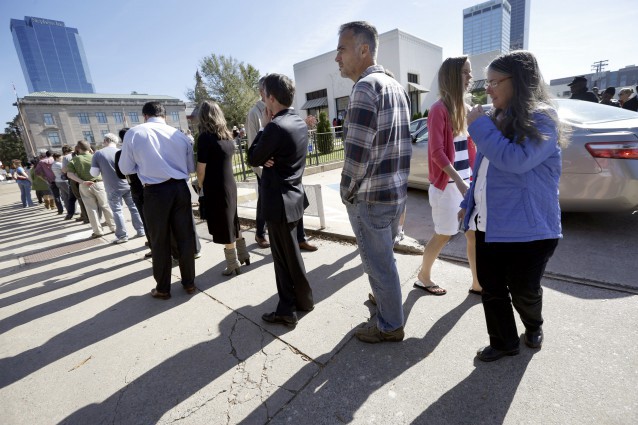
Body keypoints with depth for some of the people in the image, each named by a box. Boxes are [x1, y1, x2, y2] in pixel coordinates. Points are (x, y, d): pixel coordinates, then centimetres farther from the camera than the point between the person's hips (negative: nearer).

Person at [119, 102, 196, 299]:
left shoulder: (133, 133, 0)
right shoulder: (179, 134, 7)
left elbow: (126, 168, 6)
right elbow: (192, 167, 13)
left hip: (154, 192, -2)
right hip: (180, 188, 2)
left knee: (159, 241, 10)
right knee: (185, 237, 11)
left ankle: (163, 289, 24)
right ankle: (189, 283, 24)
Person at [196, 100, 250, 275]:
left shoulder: (205, 137, -14)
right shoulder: (227, 136, 7)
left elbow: (201, 169, -13)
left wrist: (201, 185, 5)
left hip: (216, 189, -7)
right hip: (230, 185, 7)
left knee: (224, 227, 5)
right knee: (232, 222, 21)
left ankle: (233, 265, 19)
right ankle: (243, 255, 33)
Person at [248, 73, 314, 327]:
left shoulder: (276, 126, -21)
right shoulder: (300, 123, 8)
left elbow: (253, 159, -10)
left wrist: (263, 127, -3)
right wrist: (268, 160, -7)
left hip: (279, 202, -9)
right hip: (293, 196, 9)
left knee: (288, 256, 4)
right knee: (285, 254, 19)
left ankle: (288, 309, 22)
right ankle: (290, 305, 33)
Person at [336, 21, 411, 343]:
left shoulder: (366, 87, -16)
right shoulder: (397, 87, 12)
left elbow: (357, 153, -23)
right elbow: (398, 144, 14)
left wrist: (347, 192, -9)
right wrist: (394, 181, 18)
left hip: (370, 198, -9)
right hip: (396, 191, 9)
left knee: (379, 263, 7)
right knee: (384, 258, 26)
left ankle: (391, 326, 26)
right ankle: (385, 298, 48)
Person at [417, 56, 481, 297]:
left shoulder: (464, 108, 13)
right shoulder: (439, 109, -11)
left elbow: (469, 147, 15)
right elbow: (437, 152, -18)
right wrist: (458, 180, -25)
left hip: (467, 180, 7)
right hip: (446, 183, -7)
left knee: (475, 233, 9)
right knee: (443, 235, 4)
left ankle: (478, 284, 22)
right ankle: (423, 278, 24)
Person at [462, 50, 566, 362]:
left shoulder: (541, 119, -12)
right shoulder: (498, 119, 11)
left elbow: (515, 161, -29)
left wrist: (479, 127, -19)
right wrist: (468, 204, 17)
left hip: (527, 228, -6)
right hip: (489, 225, 7)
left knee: (523, 290, 10)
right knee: (491, 288, 10)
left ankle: (534, 327, 42)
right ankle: (504, 342, 29)